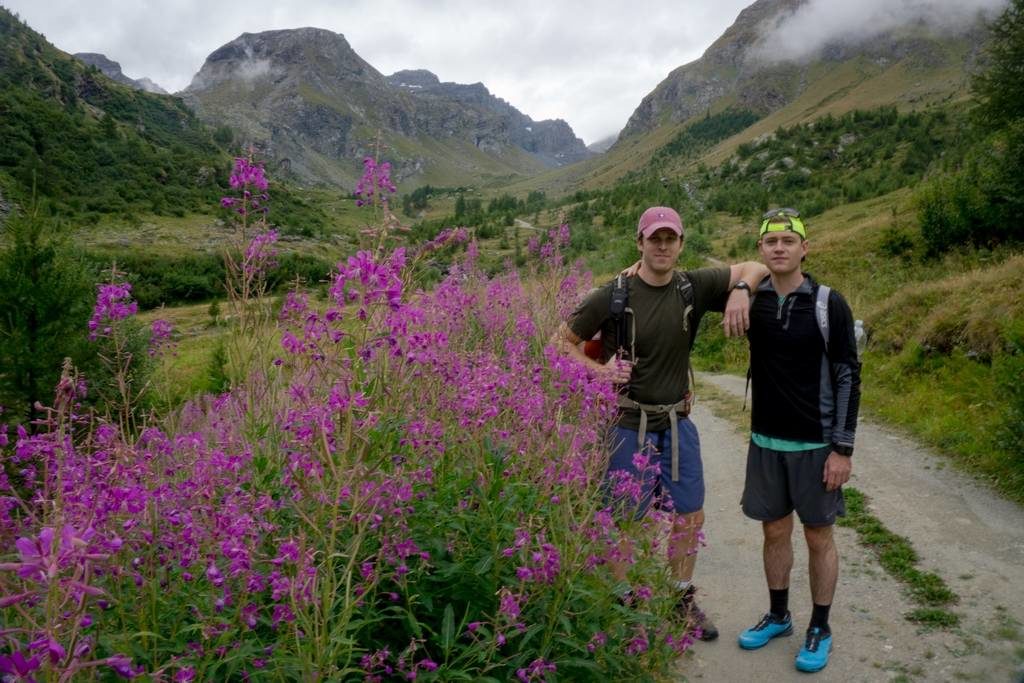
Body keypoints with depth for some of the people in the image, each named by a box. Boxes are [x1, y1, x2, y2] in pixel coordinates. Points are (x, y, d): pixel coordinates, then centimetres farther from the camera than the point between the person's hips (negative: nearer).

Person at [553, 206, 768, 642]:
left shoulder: (692, 287, -2)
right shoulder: (613, 296, -12)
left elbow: (754, 268, 7)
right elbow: (562, 340, -4)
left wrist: (740, 290, -15)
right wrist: (597, 369, -19)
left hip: (678, 425, 5)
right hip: (630, 426, -4)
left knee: (691, 516, 15)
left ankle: (683, 601, 35)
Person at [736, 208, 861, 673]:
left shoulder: (829, 304, -9)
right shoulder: (752, 299, -1)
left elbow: (848, 378, -8)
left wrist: (843, 449, -11)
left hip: (815, 444, -3)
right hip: (765, 441, 3)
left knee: (818, 537, 9)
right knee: (775, 532, 14)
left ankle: (820, 629, 26)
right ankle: (778, 616, 33)